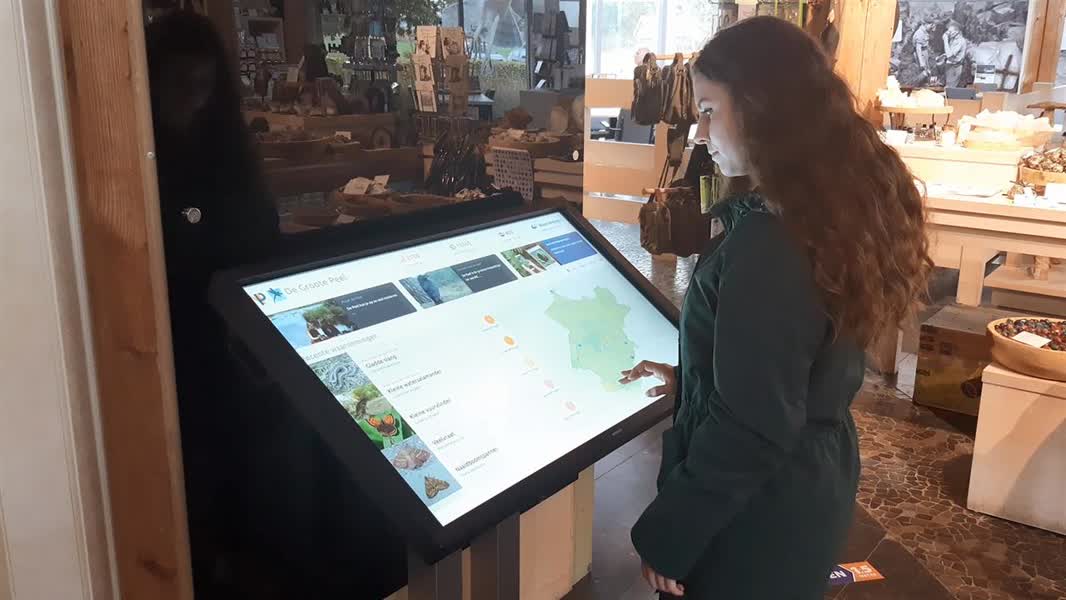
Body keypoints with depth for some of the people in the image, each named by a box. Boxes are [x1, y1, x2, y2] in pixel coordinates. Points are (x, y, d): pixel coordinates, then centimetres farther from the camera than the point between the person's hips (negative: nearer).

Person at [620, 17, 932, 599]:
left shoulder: (768, 241, -29)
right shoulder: (841, 206, 0)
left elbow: (748, 430, -27)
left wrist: (666, 536, -16)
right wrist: (690, 380, 18)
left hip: (757, 513, -8)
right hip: (816, 482, 8)